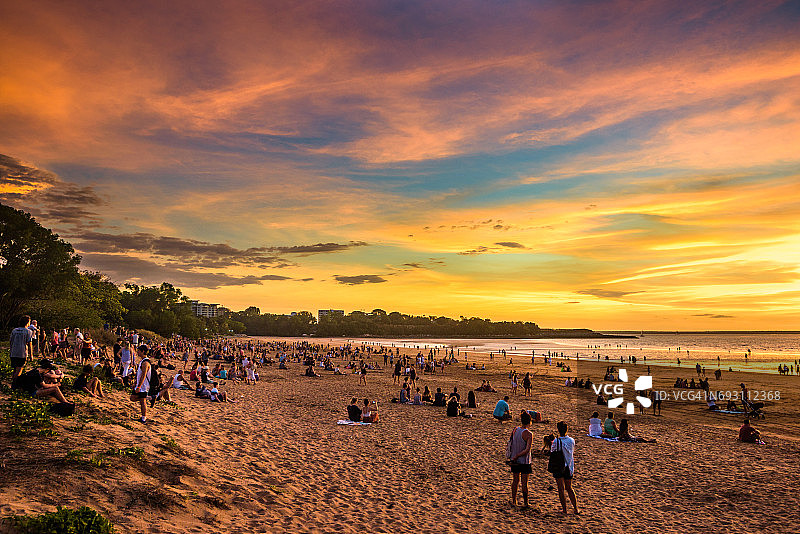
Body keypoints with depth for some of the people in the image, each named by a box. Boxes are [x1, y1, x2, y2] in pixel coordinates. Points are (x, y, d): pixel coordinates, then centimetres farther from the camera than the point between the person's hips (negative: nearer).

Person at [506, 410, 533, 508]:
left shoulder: (514, 430, -1)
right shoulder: (528, 434, -17)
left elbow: (510, 444, 8)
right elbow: (527, 450, -24)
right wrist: (516, 456, -16)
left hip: (514, 462, 5)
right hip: (524, 462, -5)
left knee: (515, 481, 16)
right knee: (524, 483, 6)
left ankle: (513, 501, 24)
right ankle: (525, 503, 15)